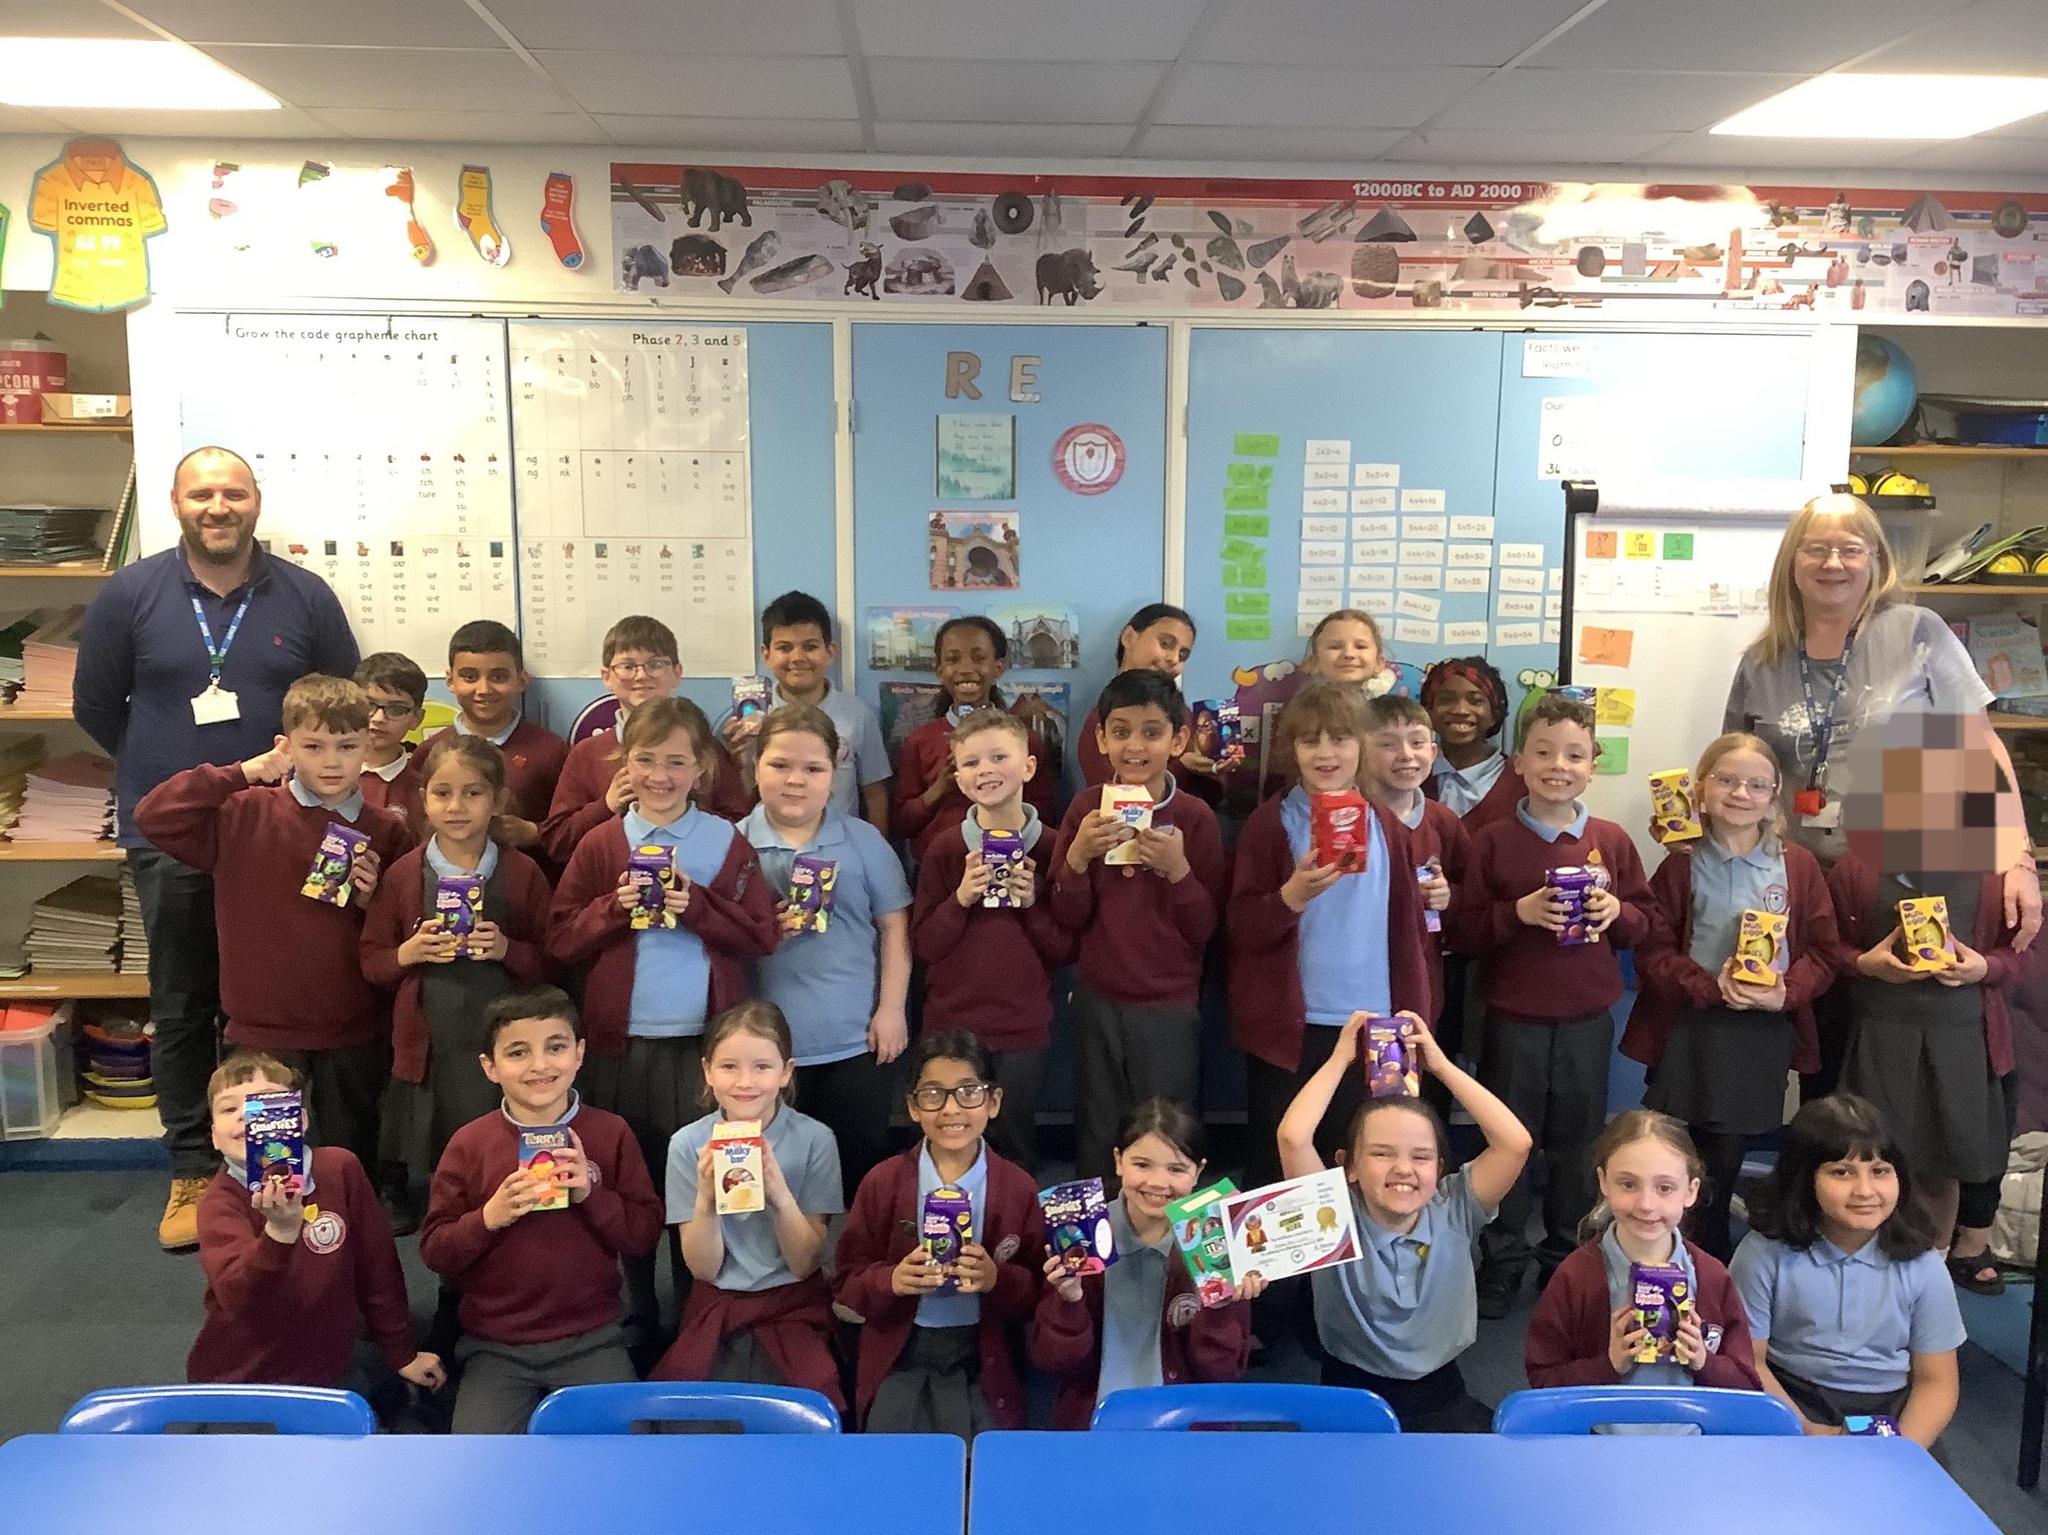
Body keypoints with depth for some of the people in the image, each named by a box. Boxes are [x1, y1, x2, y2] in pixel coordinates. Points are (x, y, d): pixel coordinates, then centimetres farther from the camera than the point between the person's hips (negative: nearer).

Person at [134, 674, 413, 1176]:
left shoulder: (386, 833, 0)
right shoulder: (245, 816, -5)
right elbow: (153, 816, -17)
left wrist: (371, 900, -13)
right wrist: (243, 772, -14)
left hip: (355, 1037, 2)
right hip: (263, 1032, -1)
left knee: (352, 1166, 16)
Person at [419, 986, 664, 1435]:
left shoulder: (611, 1133, -3)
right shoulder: (469, 1144, -3)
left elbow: (646, 1234, -3)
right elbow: (433, 1251, -2)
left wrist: (592, 1194, -18)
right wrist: (489, 1217, -19)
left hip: (590, 1340, 0)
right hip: (496, 1346, 0)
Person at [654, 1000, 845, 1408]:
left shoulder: (815, 1140, -8)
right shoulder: (688, 1144, -5)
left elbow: (806, 1265, -7)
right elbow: (704, 1268, -4)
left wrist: (779, 1194, -24)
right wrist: (706, 1199, -22)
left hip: (793, 1309, -1)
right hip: (716, 1309, 2)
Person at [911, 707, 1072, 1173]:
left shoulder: (1050, 849, -2)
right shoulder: (944, 850, -2)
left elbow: (1065, 950, 0)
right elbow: (923, 945, -3)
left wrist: (1032, 902, -15)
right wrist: (960, 898, -17)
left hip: (1024, 1029, 0)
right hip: (952, 1025, 0)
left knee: (1014, 1148, 9)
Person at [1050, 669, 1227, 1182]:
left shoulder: (1195, 818, -7)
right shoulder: (1087, 810, -2)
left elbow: (1203, 928, -6)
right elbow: (1069, 917, -3)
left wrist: (1178, 868, -22)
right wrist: (1077, 856, -19)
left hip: (1170, 1007, -2)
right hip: (1098, 1001, 2)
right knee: (1097, 1145, 14)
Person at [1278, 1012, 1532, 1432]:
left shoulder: (1452, 1212, -2)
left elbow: (1515, 1142, -13)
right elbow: (1293, 1137, -24)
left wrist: (1440, 1064, -8)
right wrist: (1340, 1058, -10)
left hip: (1441, 1398, 2)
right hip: (1352, 1398, -2)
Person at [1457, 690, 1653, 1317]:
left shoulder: (1611, 841, 2)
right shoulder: (1493, 841, -5)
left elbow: (1643, 921, 8)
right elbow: (1462, 930, -7)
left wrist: (1617, 912, -12)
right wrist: (1516, 912, -22)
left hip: (1587, 1017, 2)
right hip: (1512, 1016, -2)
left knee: (1578, 1143, 13)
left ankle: (1568, 1257, 30)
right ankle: (1502, 1264, 21)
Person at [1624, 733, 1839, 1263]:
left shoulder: (1798, 866, 3)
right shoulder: (1681, 865, -3)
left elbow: (1822, 953, 2)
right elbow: (1653, 952, -7)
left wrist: (1786, 992, -15)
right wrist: (1712, 988, -20)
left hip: (1765, 1035, 2)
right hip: (1689, 1034, -2)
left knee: (1725, 1159, 13)